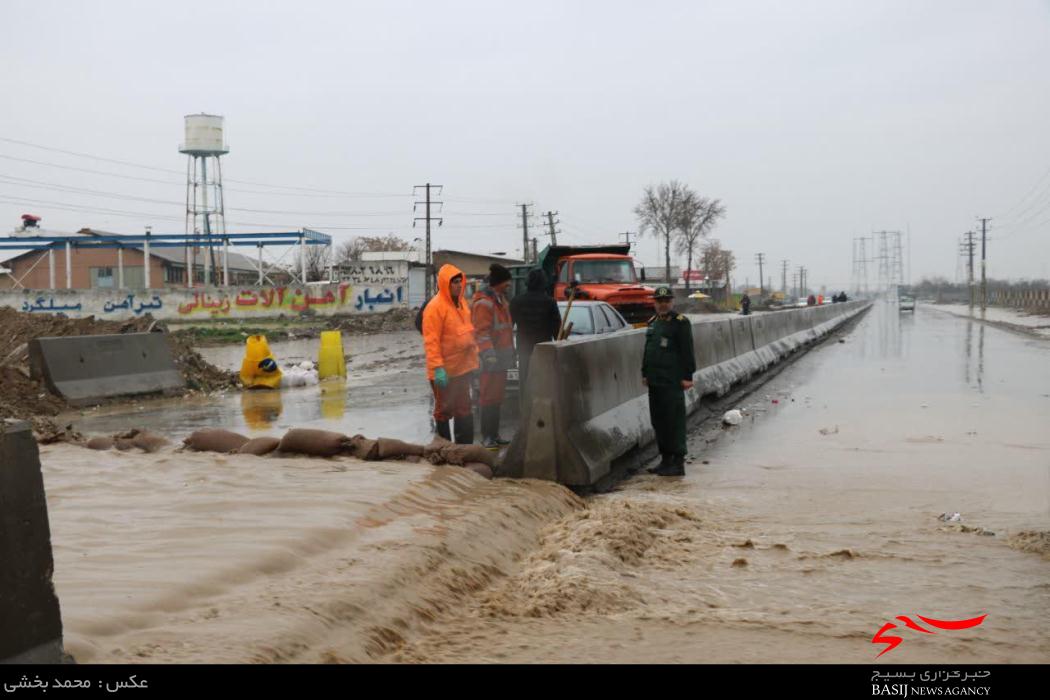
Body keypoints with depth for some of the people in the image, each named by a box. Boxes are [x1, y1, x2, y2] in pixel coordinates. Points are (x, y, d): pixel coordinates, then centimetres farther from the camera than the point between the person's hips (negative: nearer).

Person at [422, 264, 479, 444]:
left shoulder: (461, 302, 10)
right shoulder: (435, 306, -16)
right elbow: (431, 340, -20)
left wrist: (474, 354, 15)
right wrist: (438, 367, -24)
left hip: (463, 367, 8)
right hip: (444, 371, -8)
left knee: (463, 408, 13)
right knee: (444, 409, 3)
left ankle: (465, 445, 21)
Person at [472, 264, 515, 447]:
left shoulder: (500, 299, 18)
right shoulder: (484, 302, -14)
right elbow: (482, 331, -21)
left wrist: (510, 351, 26)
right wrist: (488, 353, -29)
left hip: (502, 357, 10)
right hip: (492, 357, -10)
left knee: (498, 397, 14)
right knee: (489, 397, -7)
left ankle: (494, 434, 21)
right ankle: (487, 436, -3)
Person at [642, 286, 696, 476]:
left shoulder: (680, 322, -7)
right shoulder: (653, 322, 16)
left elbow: (687, 352, -11)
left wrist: (687, 376, -15)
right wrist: (645, 373, 19)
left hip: (672, 382, -8)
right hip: (655, 382, 8)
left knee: (674, 421, -7)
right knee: (658, 421, 12)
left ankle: (678, 463, -4)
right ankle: (666, 460, 21)